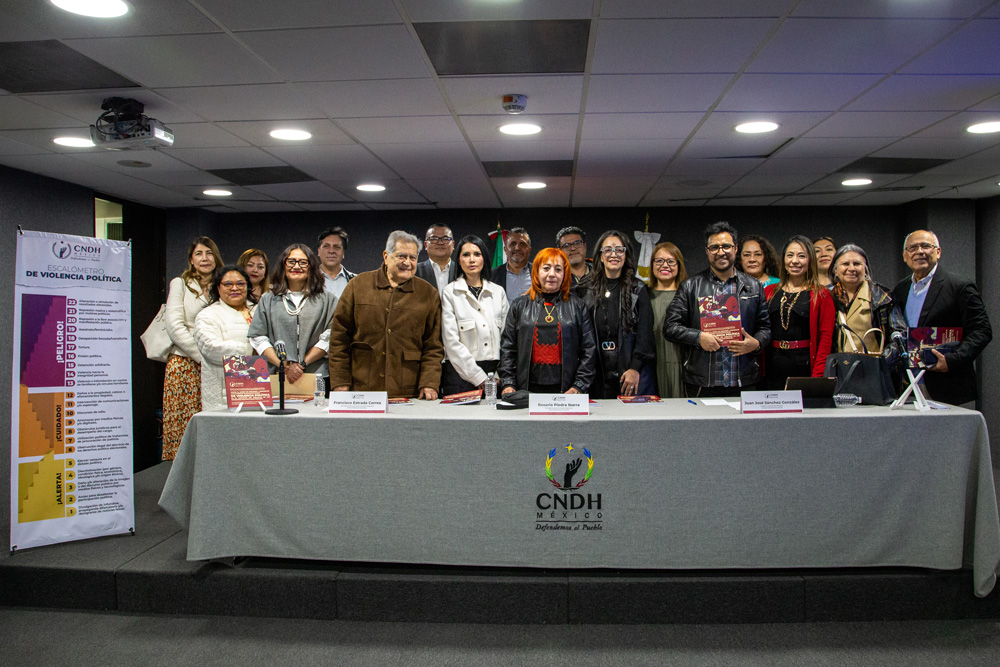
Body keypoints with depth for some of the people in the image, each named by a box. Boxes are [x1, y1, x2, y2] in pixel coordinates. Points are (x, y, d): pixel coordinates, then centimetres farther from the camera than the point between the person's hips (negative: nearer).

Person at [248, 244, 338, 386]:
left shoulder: (327, 300, 9)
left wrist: (302, 363, -9)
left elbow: (329, 338, 0)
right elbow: (258, 338, 7)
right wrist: (284, 366, -6)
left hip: (315, 374, -1)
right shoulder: (268, 300, 15)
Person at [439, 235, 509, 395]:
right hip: (461, 373, -3)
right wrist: (479, 378, -10)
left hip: (495, 371, 3)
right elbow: (451, 341, -6)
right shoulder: (450, 293, 0)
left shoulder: (498, 291, 11)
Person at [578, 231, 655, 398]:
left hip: (633, 372, -1)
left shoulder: (638, 289, 3)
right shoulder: (586, 289, 9)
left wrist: (635, 368, -12)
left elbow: (645, 332, -3)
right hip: (598, 371, 2)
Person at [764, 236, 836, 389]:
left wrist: (818, 374, -13)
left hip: (805, 366, -2)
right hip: (773, 368, 3)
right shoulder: (770, 292, 10)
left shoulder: (821, 295, 2)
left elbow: (826, 338, -4)